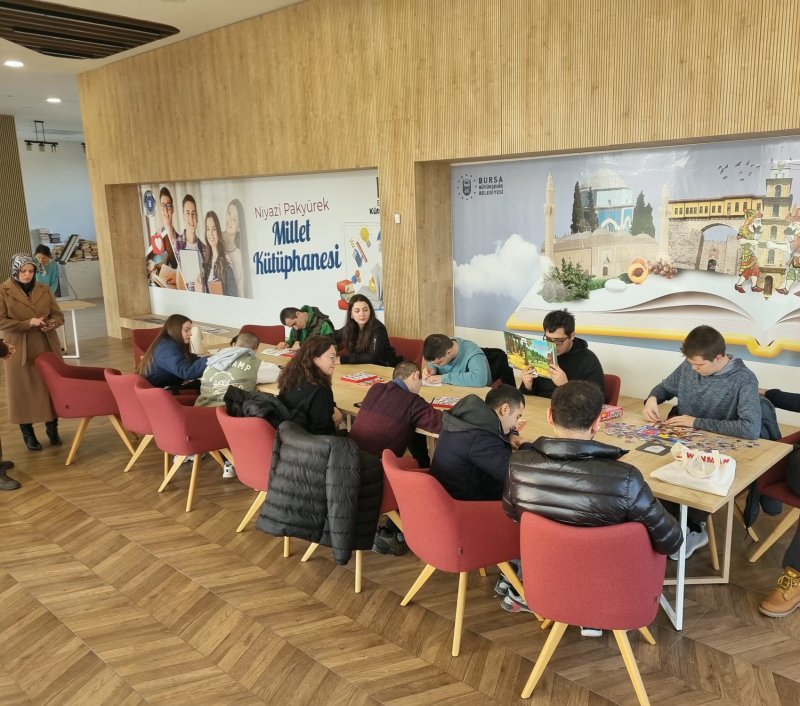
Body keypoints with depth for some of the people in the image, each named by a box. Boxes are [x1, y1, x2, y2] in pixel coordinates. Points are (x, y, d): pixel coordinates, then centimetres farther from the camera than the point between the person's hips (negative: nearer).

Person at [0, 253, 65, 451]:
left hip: (47, 347, 3)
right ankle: (28, 433, 16)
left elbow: (59, 315, 9)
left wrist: (52, 324, -13)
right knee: (23, 390, 4)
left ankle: (52, 428, 20)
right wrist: (28, 323, -20)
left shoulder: (44, 290, 7)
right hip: (19, 350, -3)